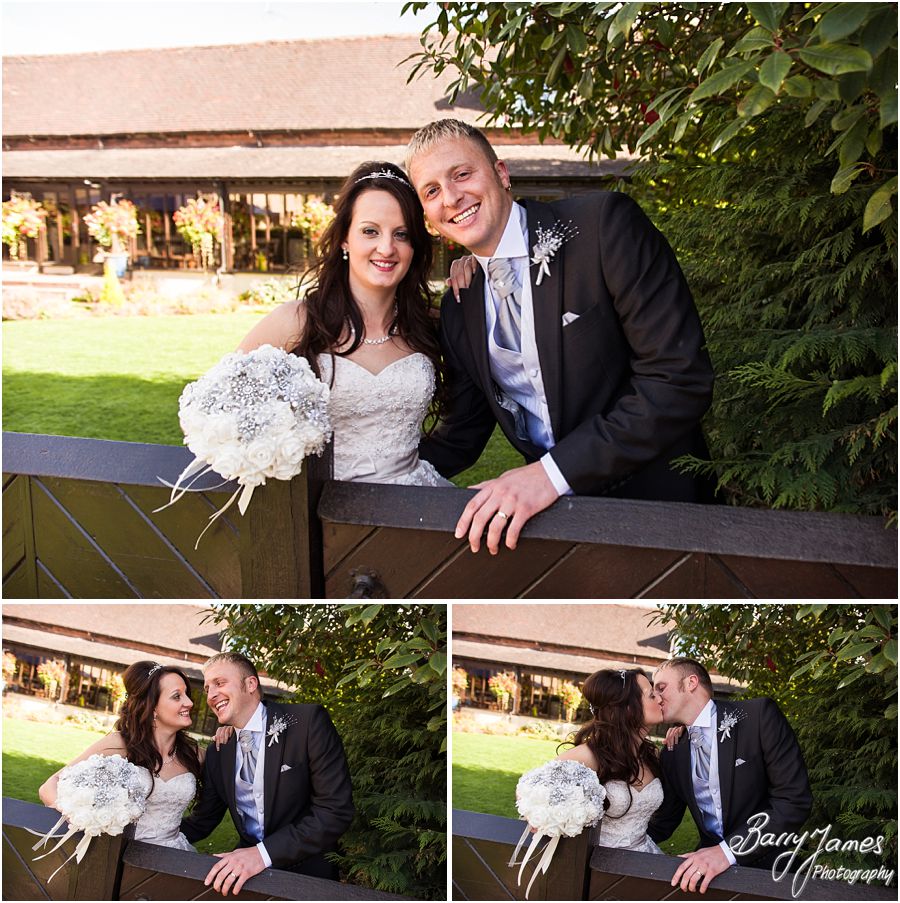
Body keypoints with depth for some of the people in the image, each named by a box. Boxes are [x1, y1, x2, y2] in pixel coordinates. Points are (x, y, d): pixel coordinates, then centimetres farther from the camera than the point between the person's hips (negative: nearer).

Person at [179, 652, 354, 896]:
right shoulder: (217, 753, 9)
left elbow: (337, 810, -14)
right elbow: (202, 821, 17)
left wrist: (264, 853, -21)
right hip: (245, 867, 4)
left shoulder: (309, 722, -9)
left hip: (307, 873, -4)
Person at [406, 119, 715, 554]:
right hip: (551, 505, 5)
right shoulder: (458, 309, 7)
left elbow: (679, 376, -18)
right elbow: (461, 435, 16)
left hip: (652, 497, -5)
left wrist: (554, 472, -22)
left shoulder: (605, 223, -12)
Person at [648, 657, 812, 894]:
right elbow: (663, 822, 14)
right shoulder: (672, 755, 6)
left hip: (766, 864, -3)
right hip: (708, 865, 3)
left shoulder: (760, 715, -10)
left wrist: (729, 850, -22)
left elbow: (795, 799, -15)